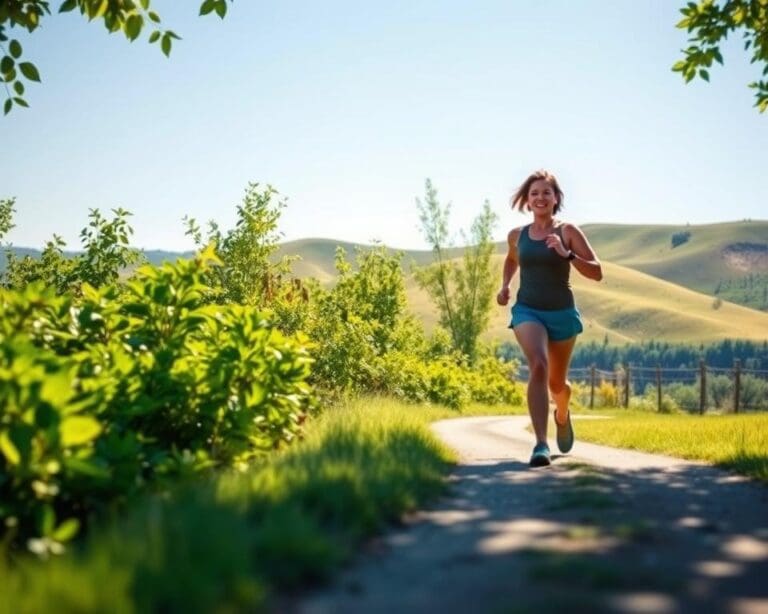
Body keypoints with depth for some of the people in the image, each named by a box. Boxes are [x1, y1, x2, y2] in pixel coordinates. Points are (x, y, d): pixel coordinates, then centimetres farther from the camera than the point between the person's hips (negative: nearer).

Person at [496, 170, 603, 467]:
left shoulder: (568, 231, -4)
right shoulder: (517, 235, 5)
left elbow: (597, 272, -7)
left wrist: (567, 254, -21)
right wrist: (504, 285, 11)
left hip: (562, 313, 0)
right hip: (527, 311, 0)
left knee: (556, 381, 15)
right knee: (538, 366, -27)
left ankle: (562, 416, 52)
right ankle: (541, 445, -30)